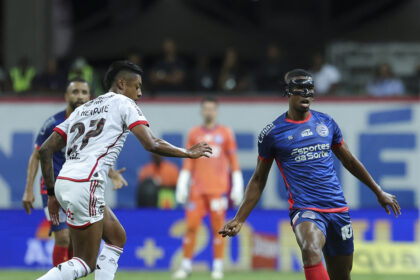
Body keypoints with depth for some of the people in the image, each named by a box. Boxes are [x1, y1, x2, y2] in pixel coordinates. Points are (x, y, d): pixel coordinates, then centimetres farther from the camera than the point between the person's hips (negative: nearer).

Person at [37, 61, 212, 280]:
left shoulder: (82, 109, 25)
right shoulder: (123, 103, 5)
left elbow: (45, 150, 19)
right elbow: (151, 144, -7)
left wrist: (51, 193, 22)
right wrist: (188, 153, 7)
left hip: (63, 182, 8)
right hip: (85, 185, -8)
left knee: (117, 238, 22)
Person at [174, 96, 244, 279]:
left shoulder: (225, 133, 7)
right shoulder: (194, 133, 11)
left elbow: (233, 161, 6)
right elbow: (188, 162, 12)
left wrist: (237, 187, 1)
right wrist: (182, 185, 5)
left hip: (218, 188, -2)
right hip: (197, 188, 2)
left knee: (218, 226, -3)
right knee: (191, 225, -2)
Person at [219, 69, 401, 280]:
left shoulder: (326, 123, 12)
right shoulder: (272, 133, 2)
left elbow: (349, 161, 24)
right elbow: (258, 180, 10)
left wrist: (379, 192, 28)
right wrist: (239, 219, 5)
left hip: (338, 208, 5)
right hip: (305, 208, -5)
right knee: (311, 251, -35)